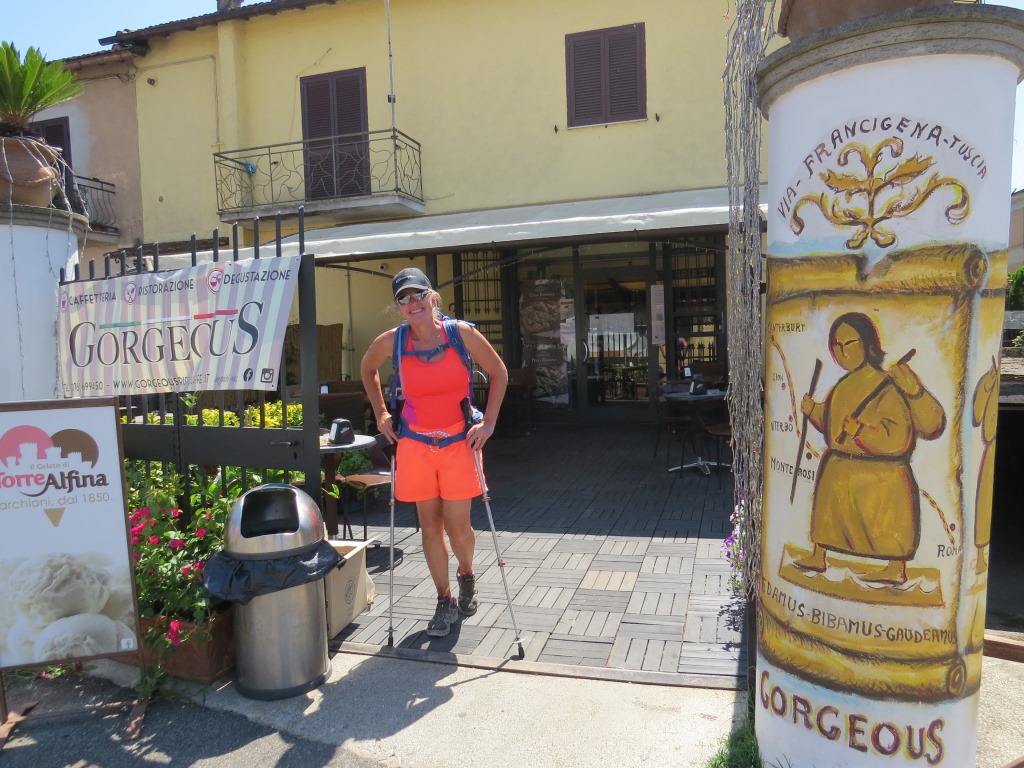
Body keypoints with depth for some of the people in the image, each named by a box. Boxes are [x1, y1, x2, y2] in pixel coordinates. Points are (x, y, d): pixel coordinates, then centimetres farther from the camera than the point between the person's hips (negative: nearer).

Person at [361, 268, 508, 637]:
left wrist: (488, 422, -6)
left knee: (458, 526, 0)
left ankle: (466, 575, 35)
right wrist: (381, 415, 8)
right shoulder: (390, 342, -7)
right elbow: (367, 370, 14)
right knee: (430, 525, 8)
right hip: (415, 443, 2)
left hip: (459, 442, -1)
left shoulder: (462, 332, -11)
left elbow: (498, 373, -1)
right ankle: (445, 601, 26)